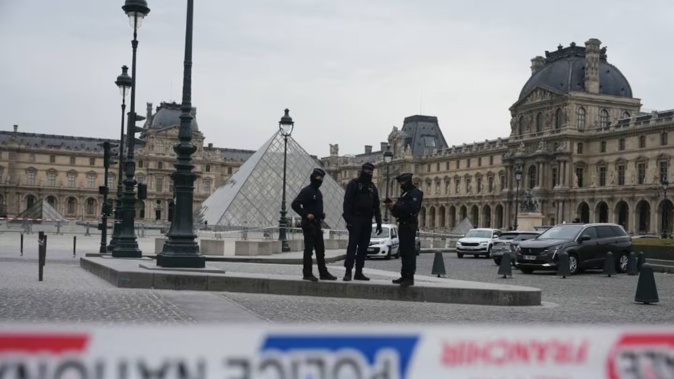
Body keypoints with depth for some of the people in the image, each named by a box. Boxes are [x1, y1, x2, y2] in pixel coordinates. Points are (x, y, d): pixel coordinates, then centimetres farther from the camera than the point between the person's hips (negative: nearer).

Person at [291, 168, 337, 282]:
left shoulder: (318, 192, 17)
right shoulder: (306, 191, -10)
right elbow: (295, 204, -18)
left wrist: (321, 215, 12)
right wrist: (306, 215, -20)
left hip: (317, 224, 9)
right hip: (309, 224, -9)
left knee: (320, 250, 10)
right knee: (308, 249, -4)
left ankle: (323, 273, 15)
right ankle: (307, 273, 1)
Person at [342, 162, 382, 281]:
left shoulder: (372, 187, 16)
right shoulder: (354, 184, -1)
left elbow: (376, 206, 17)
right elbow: (347, 202, -9)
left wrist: (379, 223, 10)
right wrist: (348, 219, -18)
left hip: (367, 221, 6)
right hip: (356, 219, -6)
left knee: (363, 247, 5)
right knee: (352, 246, -9)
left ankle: (359, 272, 9)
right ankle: (348, 272, -10)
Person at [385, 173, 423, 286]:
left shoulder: (415, 193, -7)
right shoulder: (404, 194, 23)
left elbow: (411, 208, -22)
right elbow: (399, 211, 22)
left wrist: (395, 206, -17)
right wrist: (392, 207, 3)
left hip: (409, 225, -10)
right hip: (403, 224, 10)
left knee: (409, 251, -13)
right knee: (404, 251, 10)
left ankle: (409, 278, -16)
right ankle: (404, 276, 14)